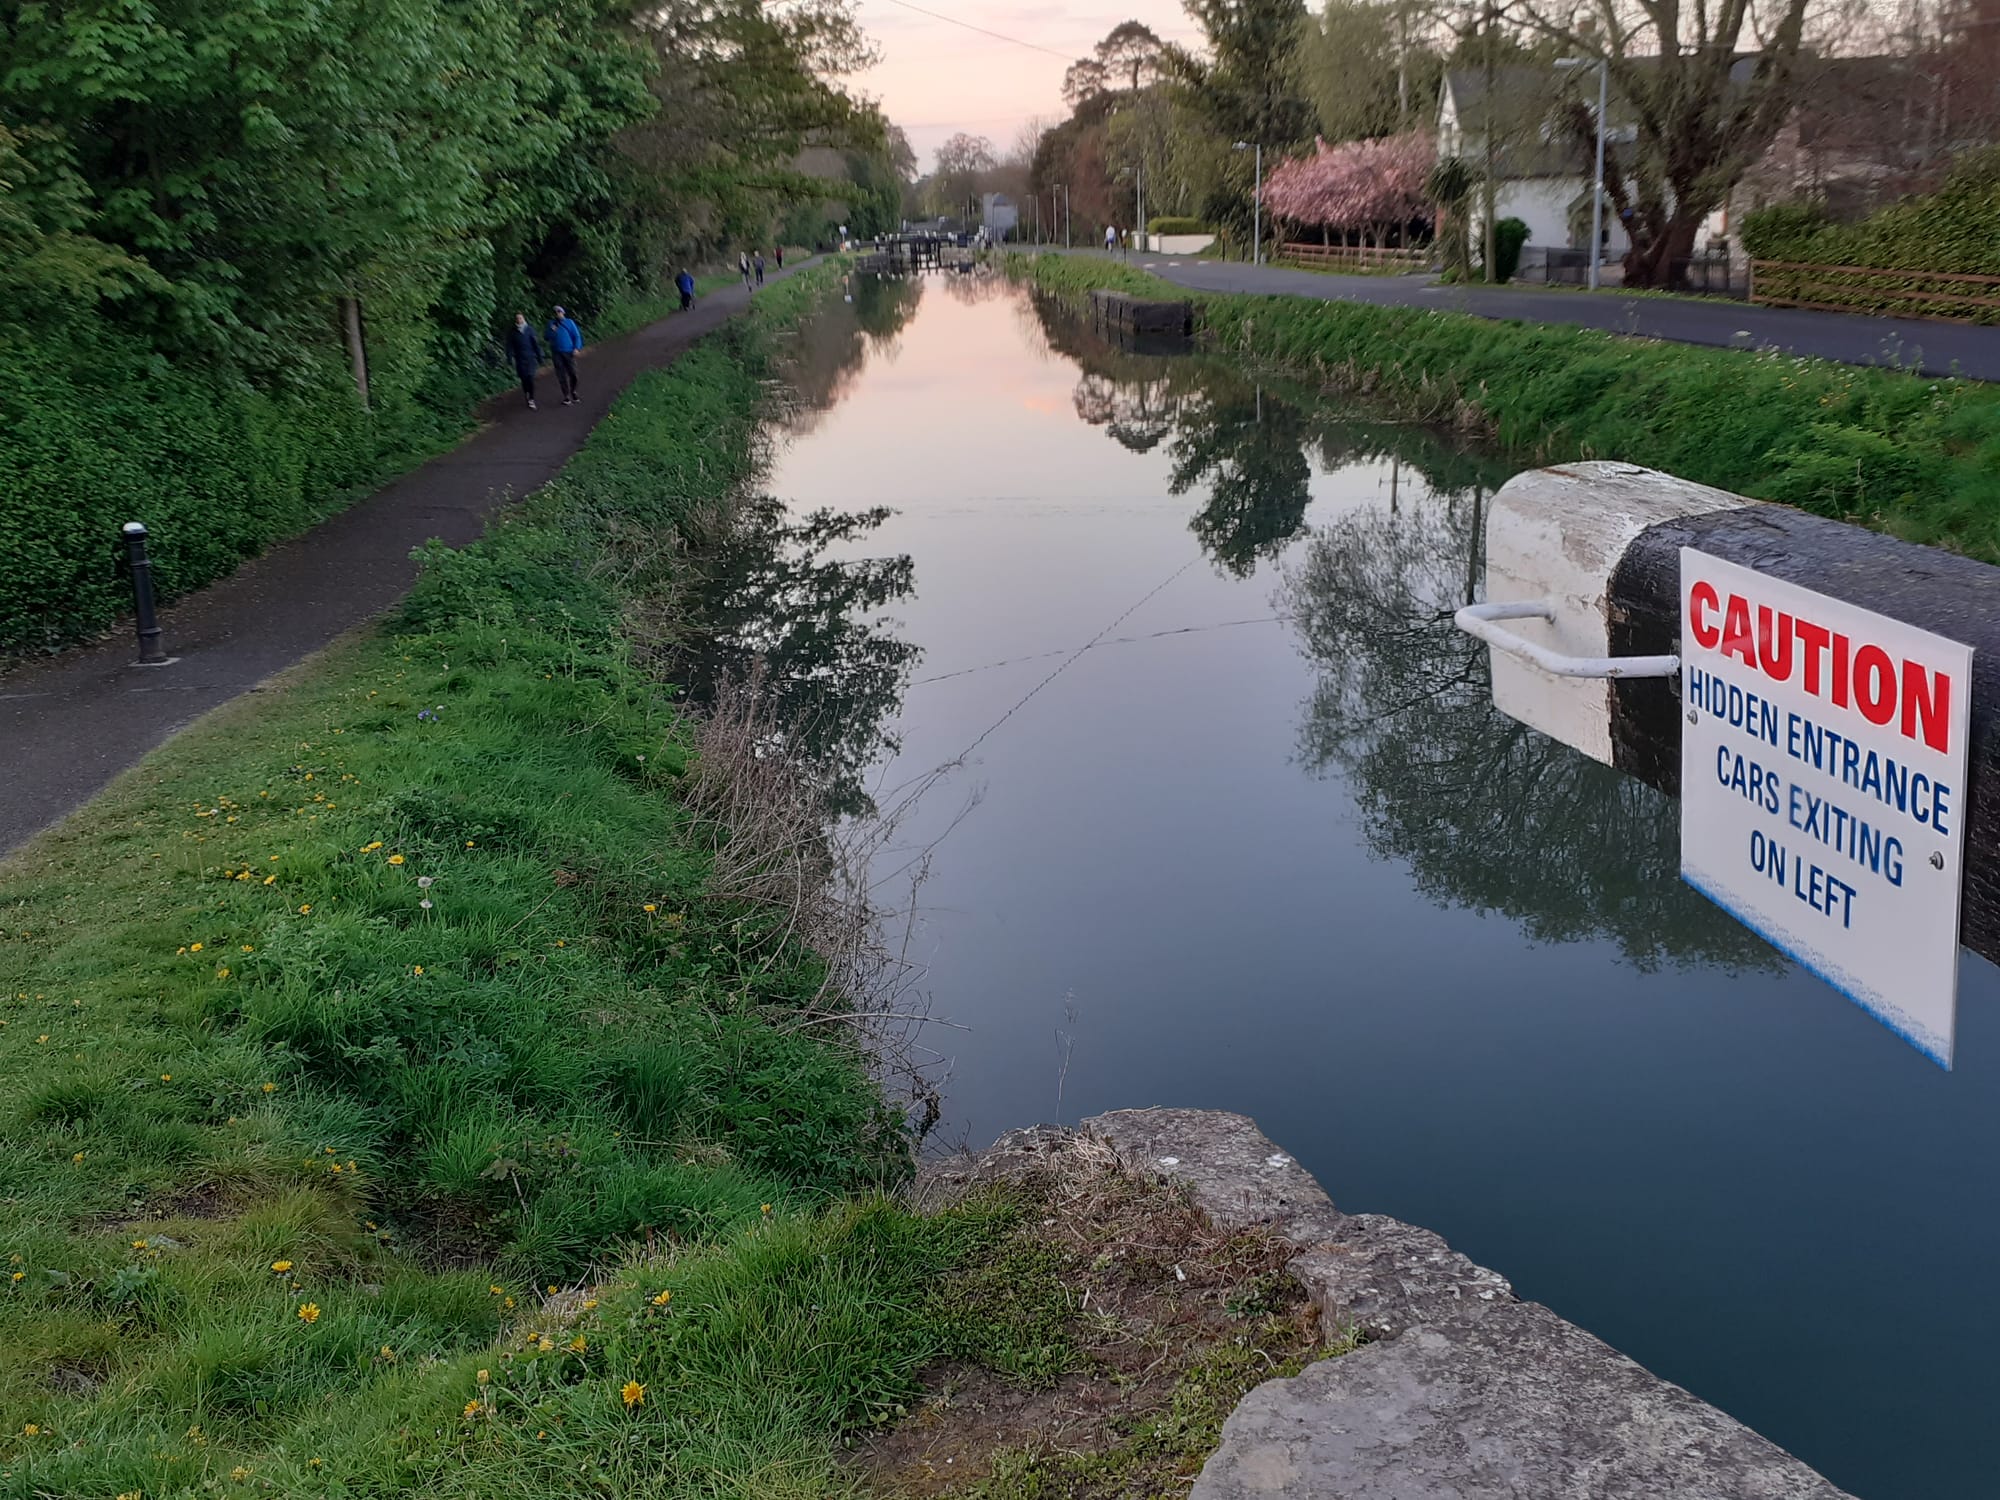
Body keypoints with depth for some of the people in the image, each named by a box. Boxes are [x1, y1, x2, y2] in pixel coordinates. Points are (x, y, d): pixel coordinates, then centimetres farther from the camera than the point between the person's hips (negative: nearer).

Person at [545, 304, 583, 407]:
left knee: (573, 373, -1)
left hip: (569, 352, -1)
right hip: (557, 353, 1)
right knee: (561, 376, -2)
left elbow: (577, 335, 4)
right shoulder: (552, 323, 8)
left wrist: (576, 348, -8)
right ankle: (567, 397, 3)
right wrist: (552, 331, -11)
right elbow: (547, 337, 9)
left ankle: (573, 391, 24)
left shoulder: (569, 322, 4)